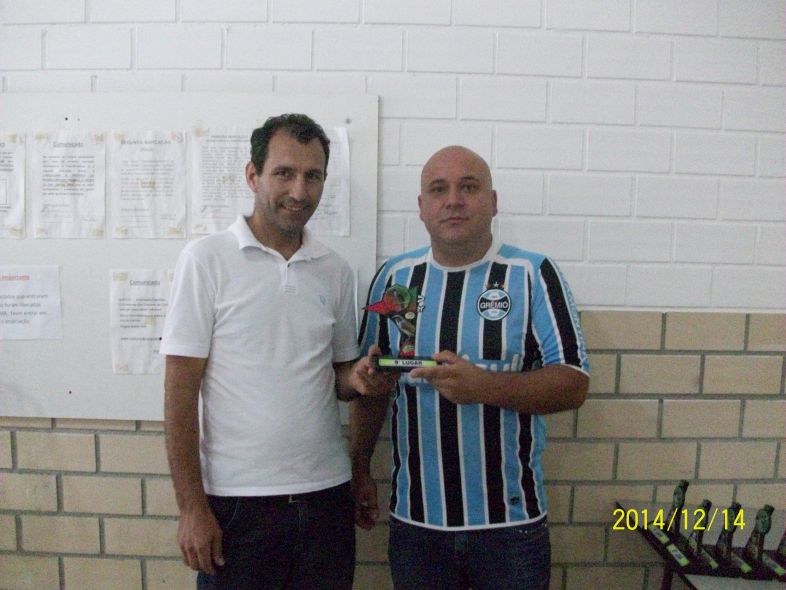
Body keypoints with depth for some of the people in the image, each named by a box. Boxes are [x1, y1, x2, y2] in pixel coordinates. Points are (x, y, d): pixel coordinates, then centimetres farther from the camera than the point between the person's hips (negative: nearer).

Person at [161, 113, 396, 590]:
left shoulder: (336, 270, 4)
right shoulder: (207, 259, -7)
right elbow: (181, 391, -8)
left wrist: (357, 378, -10)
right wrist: (192, 506, -9)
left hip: (327, 495, 4)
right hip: (236, 499, -3)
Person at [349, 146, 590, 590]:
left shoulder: (534, 275, -7)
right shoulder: (394, 277, 2)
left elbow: (574, 385, -11)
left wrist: (485, 386, -25)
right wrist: (360, 469, 9)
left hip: (511, 521, -2)